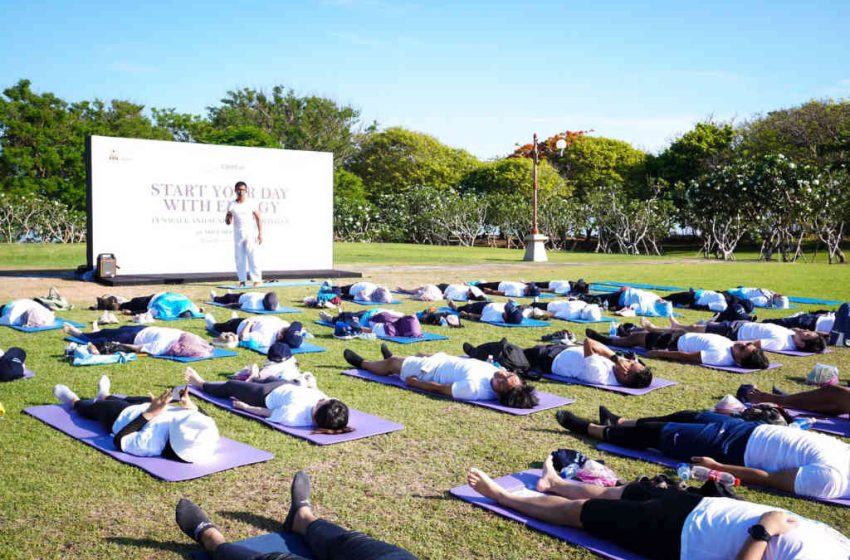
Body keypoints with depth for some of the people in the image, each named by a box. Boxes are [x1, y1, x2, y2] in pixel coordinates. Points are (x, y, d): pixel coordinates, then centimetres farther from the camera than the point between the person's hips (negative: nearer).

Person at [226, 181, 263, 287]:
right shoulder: (232, 205, 6)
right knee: (239, 257, 2)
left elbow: (259, 218, 2)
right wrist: (228, 217, -16)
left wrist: (260, 234, -5)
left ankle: (257, 279, -6)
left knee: (253, 256, -7)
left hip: (251, 234, -3)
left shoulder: (251, 203, 1)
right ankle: (242, 280, 6)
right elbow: (228, 222, 9)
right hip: (238, 234, 3)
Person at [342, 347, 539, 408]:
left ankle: (361, 363, 51)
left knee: (391, 363, 18)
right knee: (421, 353, 34)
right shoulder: (499, 373, -28)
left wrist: (413, 383, -18)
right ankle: (393, 357, 68)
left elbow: (438, 388, -28)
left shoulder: (472, 388, -45)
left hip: (429, 370, -6)